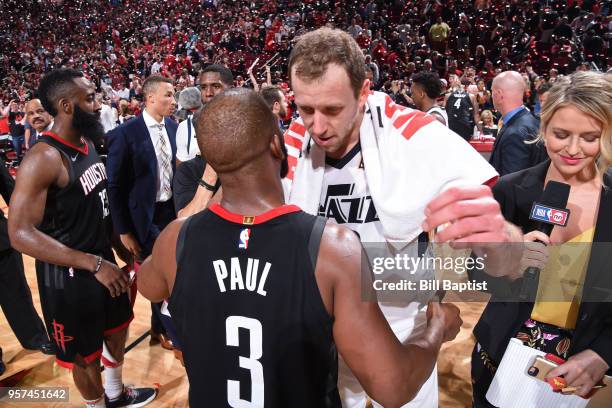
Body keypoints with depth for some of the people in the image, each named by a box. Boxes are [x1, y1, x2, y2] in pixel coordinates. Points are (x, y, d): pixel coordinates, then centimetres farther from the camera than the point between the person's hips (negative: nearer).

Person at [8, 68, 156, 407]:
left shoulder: (87, 143, 4)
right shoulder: (44, 158, -23)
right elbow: (21, 234, -26)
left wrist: (119, 249, 13)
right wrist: (93, 264, -27)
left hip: (103, 259, 9)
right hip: (68, 275, -8)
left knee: (118, 327, 25)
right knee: (85, 354, 12)